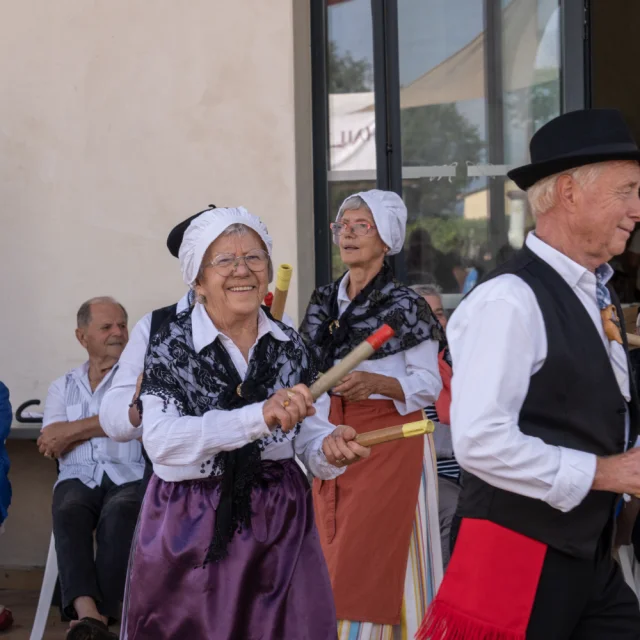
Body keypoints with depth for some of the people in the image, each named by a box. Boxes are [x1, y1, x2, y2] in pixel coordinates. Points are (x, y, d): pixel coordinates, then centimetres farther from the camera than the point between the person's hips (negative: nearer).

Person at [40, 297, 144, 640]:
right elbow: (50, 443, 8)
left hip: (129, 477, -2)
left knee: (119, 515, -37)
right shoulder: (62, 387, 23)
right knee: (69, 513, -35)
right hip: (78, 478, 2)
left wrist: (73, 430, 1)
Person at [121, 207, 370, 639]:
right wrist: (259, 417, -31)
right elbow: (160, 441, -22)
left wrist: (329, 449, -19)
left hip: (279, 523, 3)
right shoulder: (170, 347, -8)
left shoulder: (291, 346, 4)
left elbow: (309, 435, 5)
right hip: (194, 531, -3)